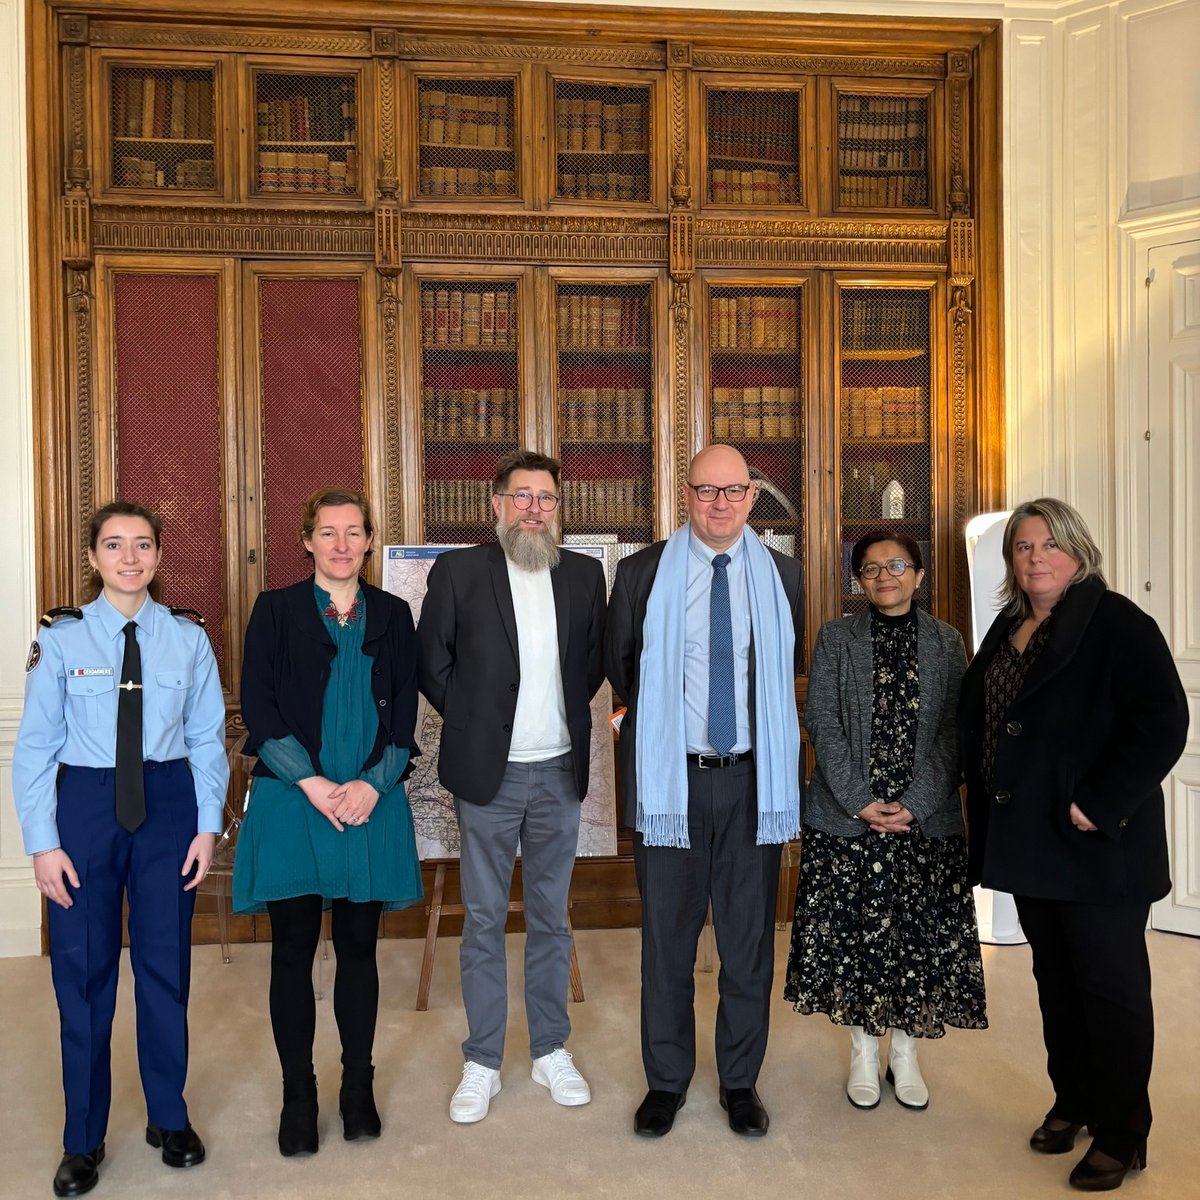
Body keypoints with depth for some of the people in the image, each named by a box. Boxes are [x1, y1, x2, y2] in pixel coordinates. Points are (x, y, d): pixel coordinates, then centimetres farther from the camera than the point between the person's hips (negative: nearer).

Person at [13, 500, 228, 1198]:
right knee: (84, 970, 8)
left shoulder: (188, 639, 0)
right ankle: (84, 1138, 27)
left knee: (165, 965, 11)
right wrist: (43, 842, -6)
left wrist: (208, 825, -4)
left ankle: (170, 1118, 31)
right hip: (85, 805, -1)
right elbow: (36, 745, -2)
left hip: (168, 804, 1)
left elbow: (208, 739, 2)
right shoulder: (61, 638, -3)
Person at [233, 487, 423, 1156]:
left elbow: (405, 711, 5)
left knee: (359, 947, 8)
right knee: (294, 949, 4)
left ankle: (358, 1088, 24)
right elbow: (259, 709, -3)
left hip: (372, 802, 1)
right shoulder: (276, 610, 4)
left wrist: (373, 785, -9)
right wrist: (313, 784, -12)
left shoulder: (392, 614, 9)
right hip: (292, 800, -1)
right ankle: (299, 1096, 20)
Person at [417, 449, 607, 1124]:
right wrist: (476, 720, 3)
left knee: (551, 916, 13)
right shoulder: (459, 571, -5)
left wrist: (563, 717, 7)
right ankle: (483, 1064, 21)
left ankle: (551, 1051, 28)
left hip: (560, 772, 3)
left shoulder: (584, 575, 4)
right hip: (488, 774, -2)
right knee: (484, 920, 7)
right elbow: (432, 663, 2)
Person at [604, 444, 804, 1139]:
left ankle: (741, 1080, 29)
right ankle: (667, 1080, 26)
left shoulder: (781, 575, 5)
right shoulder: (643, 573, 1)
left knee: (750, 937, 11)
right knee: (668, 937, 9)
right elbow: (619, 665, 12)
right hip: (671, 776, -1)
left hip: (753, 778, 1)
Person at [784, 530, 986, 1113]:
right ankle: (863, 1050, 23)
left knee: (920, 932, 6)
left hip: (924, 818, 1)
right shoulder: (836, 637, 3)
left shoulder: (946, 642, 6)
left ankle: (905, 1051, 24)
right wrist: (860, 801, -12)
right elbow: (822, 722, -3)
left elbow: (953, 731, 0)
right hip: (847, 815, 0)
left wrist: (916, 804, -11)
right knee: (852, 931, 4)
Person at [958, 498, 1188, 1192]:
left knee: (1111, 986, 4)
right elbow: (977, 726, 18)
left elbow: (1161, 723, -19)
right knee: (1055, 978, 17)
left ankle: (1122, 1135, 20)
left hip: (1096, 845, -7)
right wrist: (986, 815, 11)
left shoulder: (1115, 622, -11)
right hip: (1030, 842, 7)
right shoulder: (1007, 630, 11)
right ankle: (1073, 1102, 34)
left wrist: (1099, 805, -22)